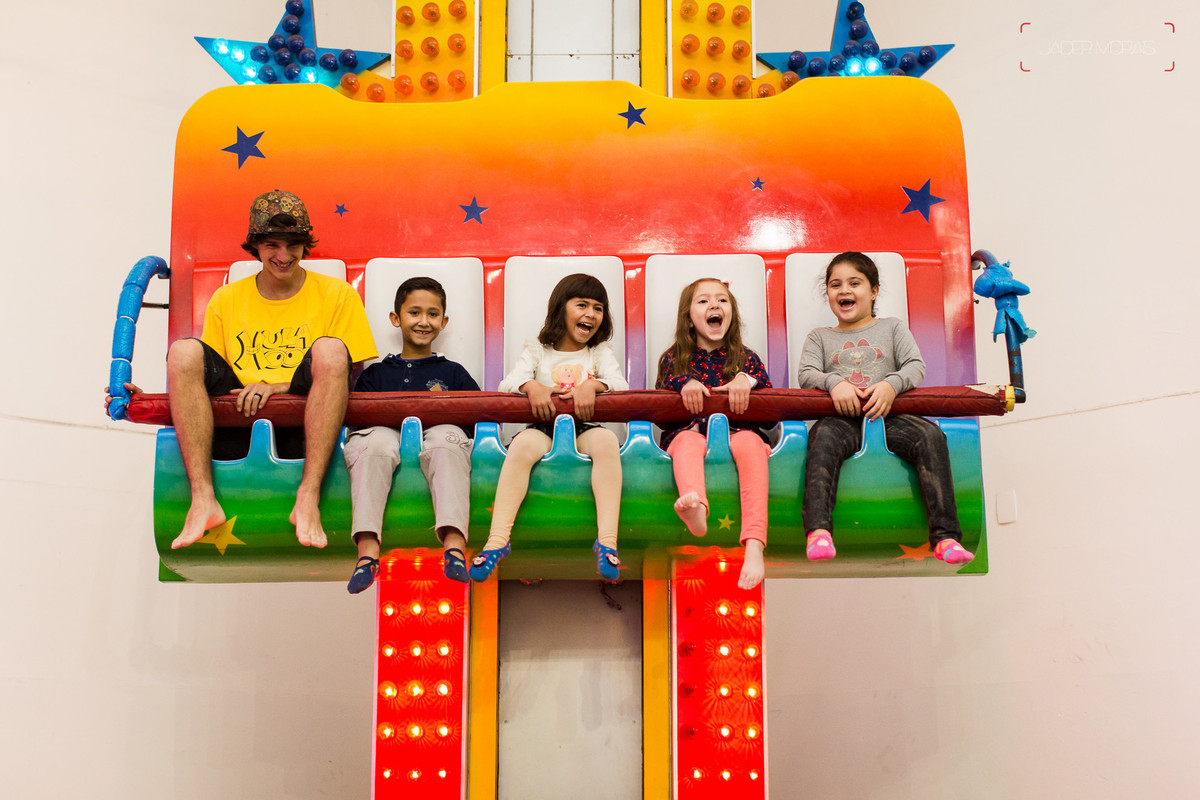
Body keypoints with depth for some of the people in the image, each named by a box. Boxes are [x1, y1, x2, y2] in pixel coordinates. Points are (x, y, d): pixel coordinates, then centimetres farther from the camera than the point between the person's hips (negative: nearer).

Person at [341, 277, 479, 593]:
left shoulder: (452, 372, 28)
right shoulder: (376, 373, 29)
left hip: (437, 431, 0)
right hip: (386, 431, 1)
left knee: (448, 439, -37)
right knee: (375, 443, -36)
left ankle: (454, 543, -53)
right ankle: (367, 549, -48)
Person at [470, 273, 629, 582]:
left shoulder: (600, 351, 16)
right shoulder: (538, 350, 13)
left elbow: (620, 383, -1)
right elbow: (507, 383, 0)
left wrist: (593, 384, -21)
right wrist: (531, 386, -22)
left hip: (584, 429, 1)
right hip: (544, 428, 0)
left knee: (606, 440, -35)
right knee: (522, 444, -35)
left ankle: (607, 540, -42)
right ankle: (498, 540, -41)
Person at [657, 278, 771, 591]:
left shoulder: (745, 357, 19)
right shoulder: (673, 359, 17)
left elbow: (767, 388, 6)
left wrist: (747, 379, -14)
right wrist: (684, 383, -14)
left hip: (737, 430, 0)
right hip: (690, 430, 0)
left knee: (751, 442, -34)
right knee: (688, 440, -36)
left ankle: (754, 546, -52)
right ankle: (696, 509, -71)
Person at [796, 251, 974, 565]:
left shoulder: (892, 328, 23)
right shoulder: (819, 337, 24)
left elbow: (916, 366, 9)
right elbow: (806, 374, 7)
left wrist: (891, 384, -14)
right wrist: (834, 383, -16)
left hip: (887, 414, 1)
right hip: (842, 419, -1)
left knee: (930, 434, -29)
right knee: (823, 437, -37)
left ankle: (945, 536, -34)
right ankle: (818, 530, -49)